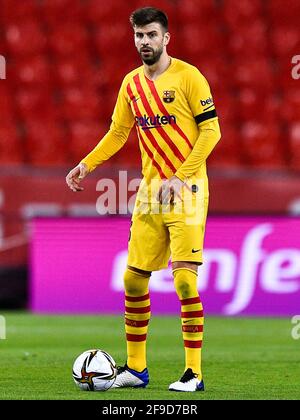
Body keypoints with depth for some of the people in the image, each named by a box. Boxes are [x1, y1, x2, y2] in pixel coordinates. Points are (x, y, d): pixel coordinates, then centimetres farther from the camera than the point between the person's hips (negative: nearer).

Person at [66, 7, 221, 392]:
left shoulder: (188, 76, -7)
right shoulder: (131, 84, 11)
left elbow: (211, 130, -9)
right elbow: (117, 133, 21)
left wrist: (181, 177, -16)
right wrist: (86, 165, 7)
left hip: (187, 188, -6)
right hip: (150, 191, 6)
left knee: (184, 278, -12)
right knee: (134, 279, 5)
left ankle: (193, 373, -7)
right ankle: (135, 367, 17)